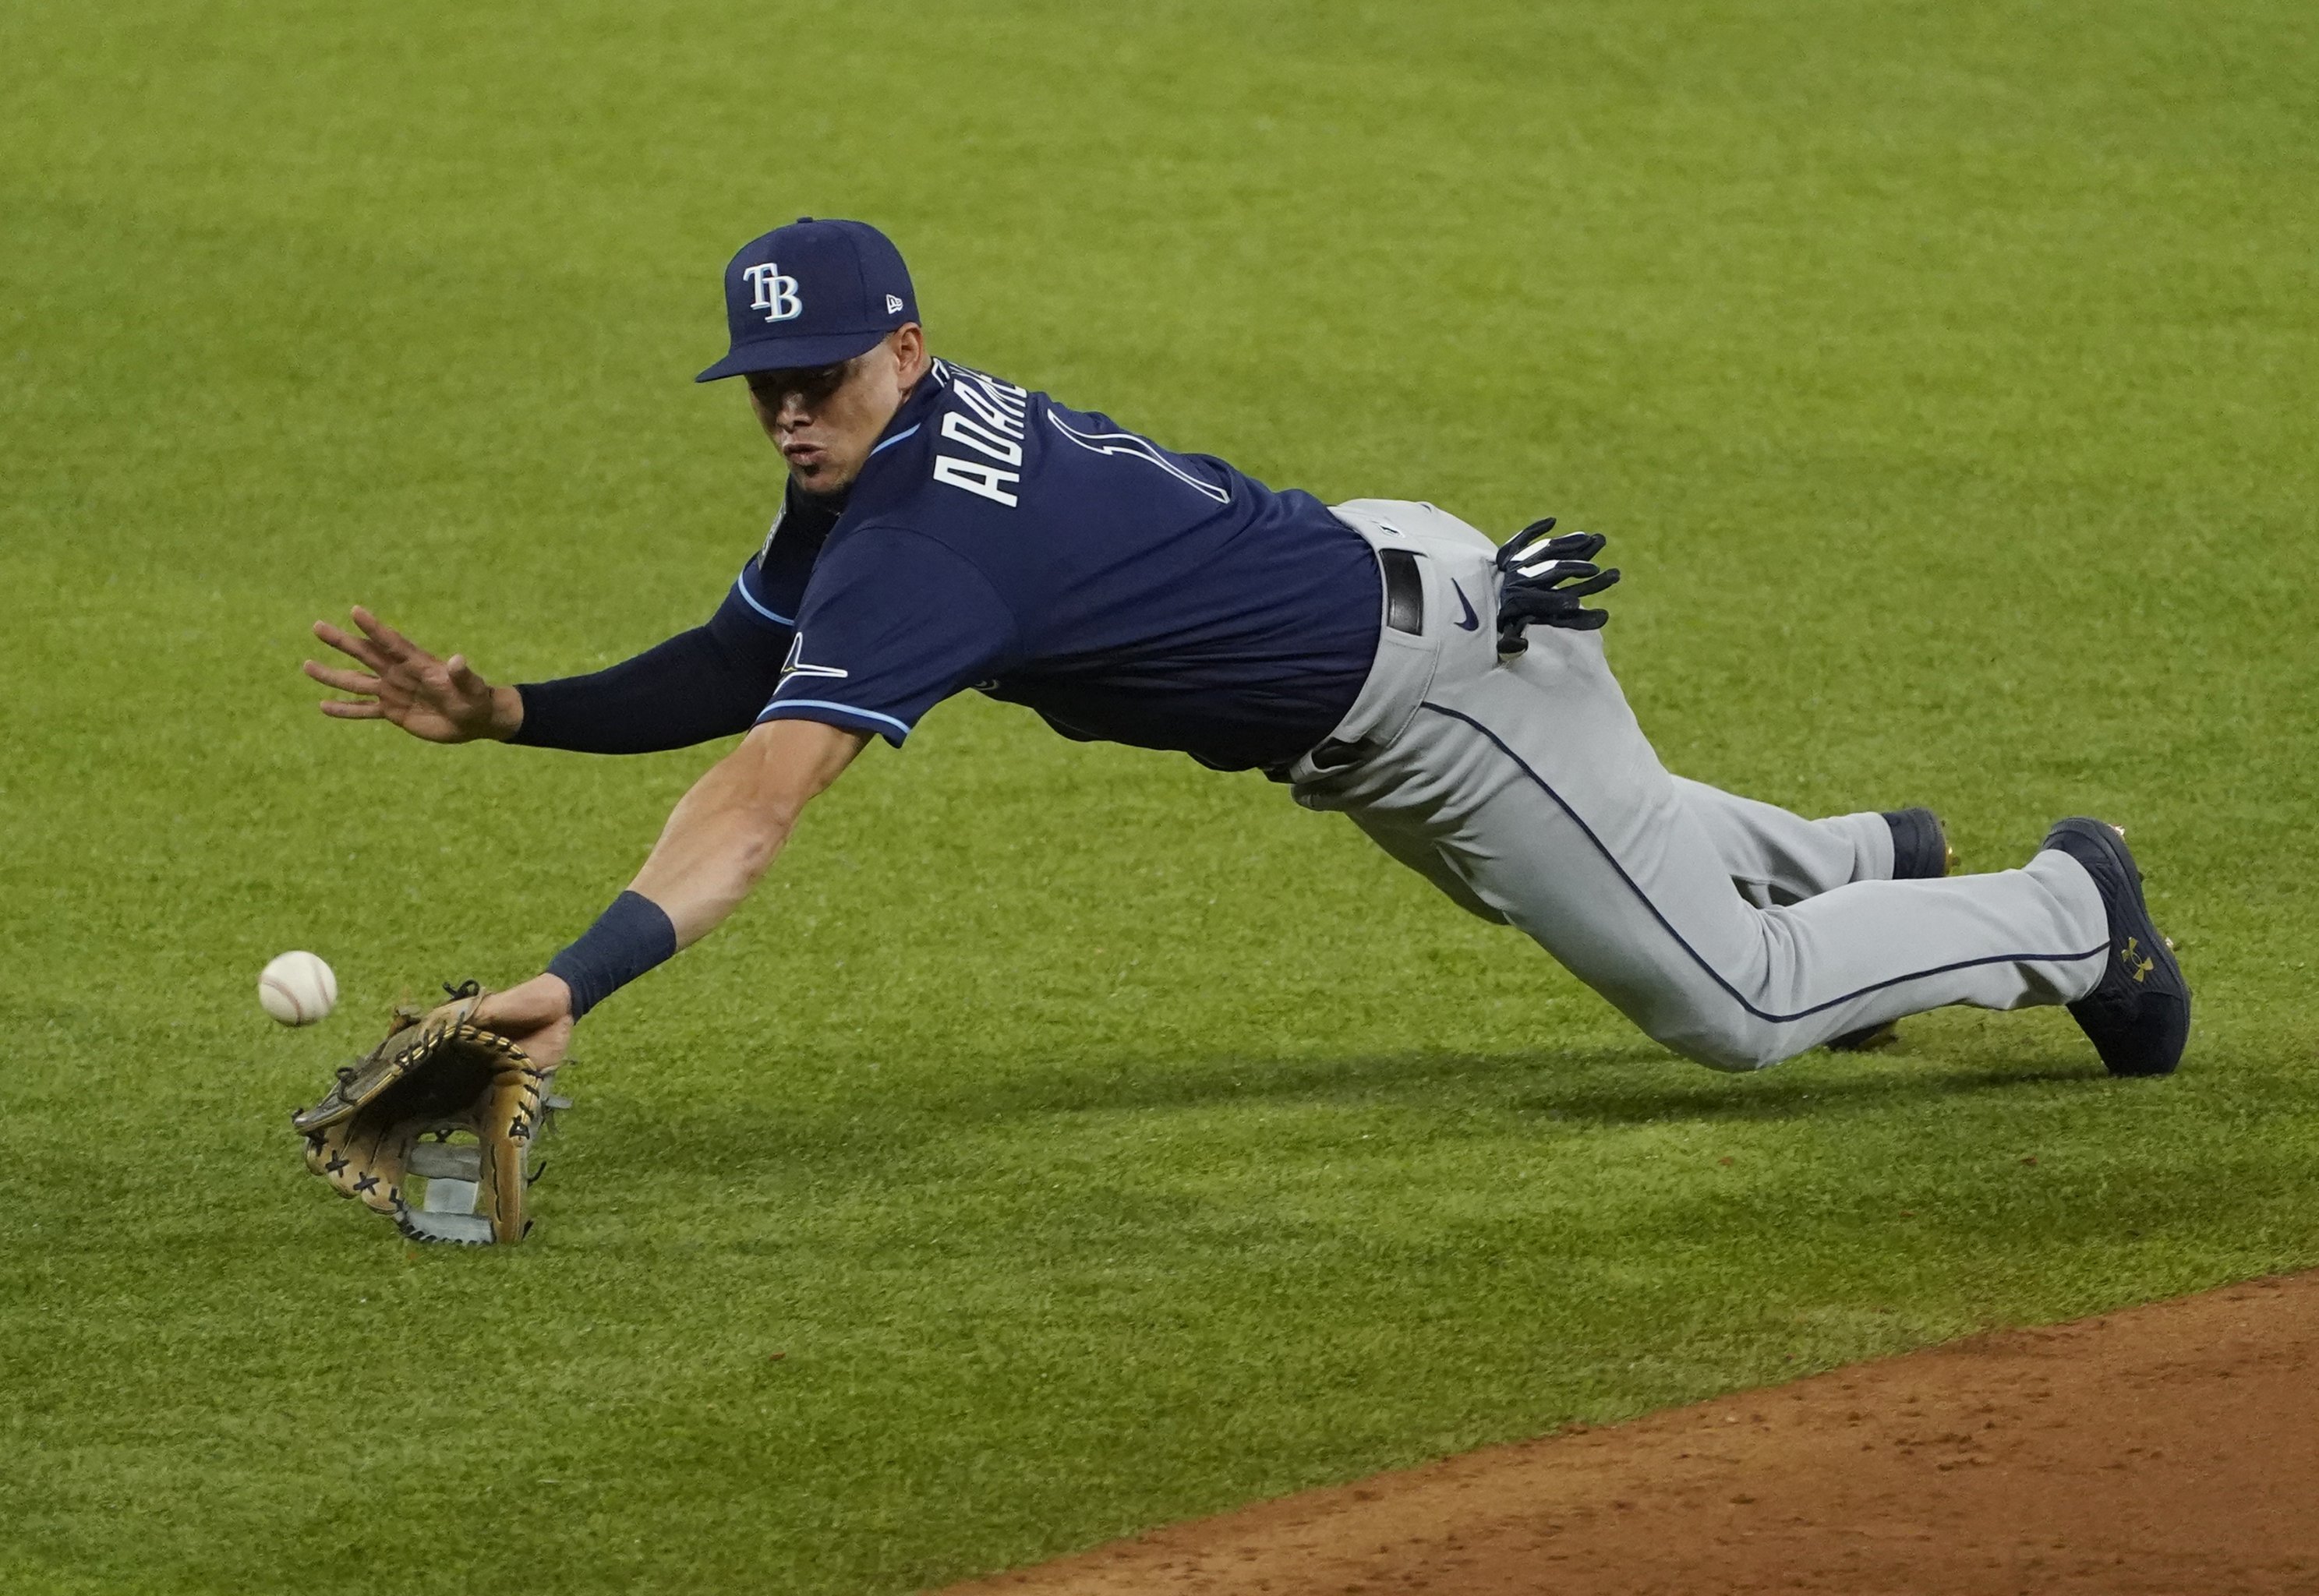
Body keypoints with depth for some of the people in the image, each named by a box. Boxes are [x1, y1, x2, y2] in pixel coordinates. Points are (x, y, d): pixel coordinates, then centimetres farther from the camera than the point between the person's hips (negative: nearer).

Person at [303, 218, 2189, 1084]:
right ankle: (1865, 866, 61)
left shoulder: (922, 542, -35)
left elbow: (760, 797, -46)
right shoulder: (869, 455, -7)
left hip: (1444, 666, -9)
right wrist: (499, 710, -13)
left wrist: (577, 982, -56)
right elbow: (734, 672, 1)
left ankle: (2071, 909, 23)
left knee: (1727, 1002, 2)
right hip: (1368, 566, 9)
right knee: (1572, 852, 36)